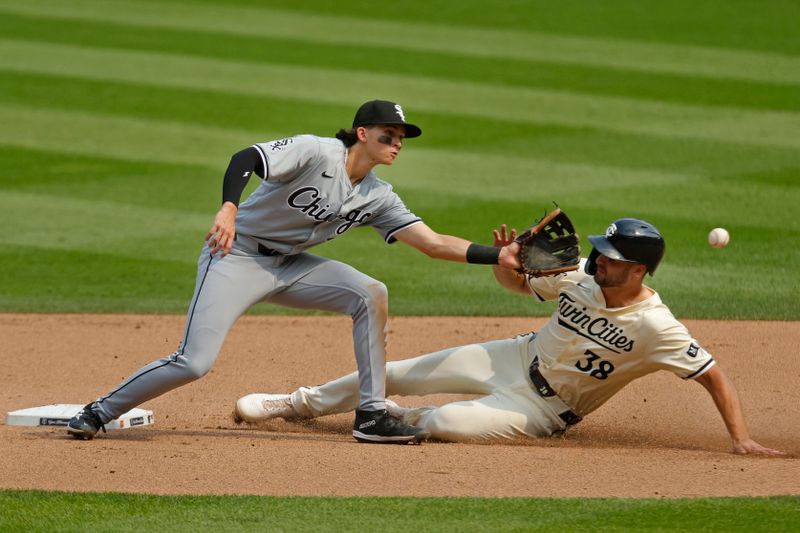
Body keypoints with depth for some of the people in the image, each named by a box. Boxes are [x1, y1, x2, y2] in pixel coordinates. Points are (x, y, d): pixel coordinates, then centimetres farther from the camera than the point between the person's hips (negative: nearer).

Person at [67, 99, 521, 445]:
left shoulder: (378, 197, 2)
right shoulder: (316, 153, -18)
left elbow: (432, 243, -2)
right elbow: (245, 159, -30)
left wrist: (498, 256, -11)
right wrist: (229, 209, -48)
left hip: (288, 266, 7)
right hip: (236, 257, -7)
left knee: (370, 293, -12)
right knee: (195, 362, -19)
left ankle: (372, 415, -8)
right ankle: (100, 413, 1)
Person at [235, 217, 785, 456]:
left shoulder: (656, 327, -29)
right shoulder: (580, 276, -11)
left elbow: (715, 375, -26)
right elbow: (516, 280, 4)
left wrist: (741, 437, -36)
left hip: (545, 409, -5)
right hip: (518, 359, 5)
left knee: (449, 423, -26)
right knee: (398, 374, 9)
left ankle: (404, 420, 13)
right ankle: (303, 403, 34)